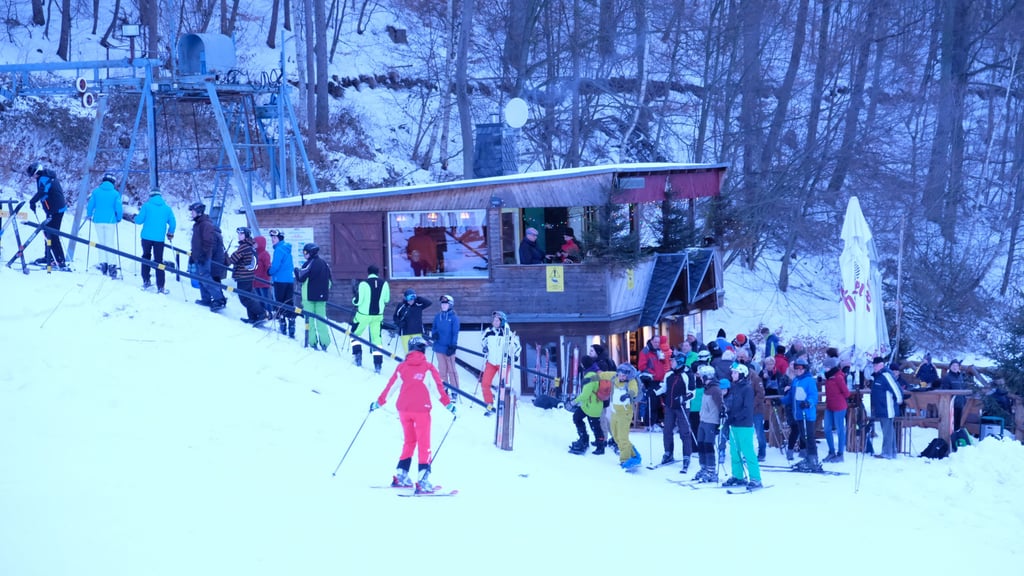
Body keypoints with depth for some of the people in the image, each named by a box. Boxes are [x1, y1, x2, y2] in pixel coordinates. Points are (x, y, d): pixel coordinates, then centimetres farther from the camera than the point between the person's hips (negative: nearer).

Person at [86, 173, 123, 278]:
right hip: (110, 221, -1)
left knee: (101, 243, 12)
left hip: (98, 221, 1)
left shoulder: (96, 191, 1)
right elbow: (119, 208, -7)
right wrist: (119, 218, 11)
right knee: (110, 243, 3)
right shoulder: (115, 193, -4)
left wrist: (89, 215, 19)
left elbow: (90, 205, 1)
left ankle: (103, 263, 8)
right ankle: (111, 265, -6)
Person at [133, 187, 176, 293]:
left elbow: (139, 220, -5)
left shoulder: (146, 206, -2)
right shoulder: (167, 208, 4)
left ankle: (146, 282, 18)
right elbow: (173, 223, 4)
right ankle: (160, 287, -2)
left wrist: (135, 218, 19)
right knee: (159, 261, 4)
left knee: (146, 257, 19)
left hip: (146, 237, 0)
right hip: (159, 238, 1)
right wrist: (170, 234, 22)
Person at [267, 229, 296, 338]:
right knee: (289, 305, 6)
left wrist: (270, 272, 1)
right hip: (290, 280, 8)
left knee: (280, 304, 0)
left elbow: (275, 265, -19)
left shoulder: (279, 250, -12)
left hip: (280, 280, -8)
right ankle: (291, 330, 4)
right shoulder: (287, 249, 14)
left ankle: (282, 326, -2)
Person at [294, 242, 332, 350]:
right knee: (321, 318, 8)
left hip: (309, 296, -6)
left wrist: (297, 270, 7)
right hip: (322, 296, 6)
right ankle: (324, 342, 1)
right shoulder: (324, 263, 9)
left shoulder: (309, 264, -11)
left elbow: (300, 279, -11)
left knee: (309, 319, 1)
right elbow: (329, 280, 14)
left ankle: (312, 342, -3)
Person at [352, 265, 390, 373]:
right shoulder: (384, 283, -3)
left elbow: (358, 301, -14)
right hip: (378, 315, 3)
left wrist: (354, 300, 9)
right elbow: (387, 300, 8)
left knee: (355, 334, 18)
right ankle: (378, 364, 4)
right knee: (376, 338, 10)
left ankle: (357, 354, 1)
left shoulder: (363, 284, -15)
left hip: (364, 314, -3)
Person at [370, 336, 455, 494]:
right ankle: (423, 481, -12)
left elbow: (390, 387, 11)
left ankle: (400, 475, 18)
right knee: (424, 445, -1)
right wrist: (448, 405, -4)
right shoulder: (428, 368, -3)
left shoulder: (401, 367, 7)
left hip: (403, 410, 4)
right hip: (421, 410, -4)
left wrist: (378, 403, 23)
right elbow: (438, 388, -7)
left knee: (409, 442, 20)